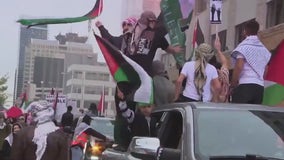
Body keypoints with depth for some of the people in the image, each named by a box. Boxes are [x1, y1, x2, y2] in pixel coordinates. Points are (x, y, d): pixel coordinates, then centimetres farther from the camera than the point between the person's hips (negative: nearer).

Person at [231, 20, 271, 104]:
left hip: (244, 85, -6)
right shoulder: (264, 49, 15)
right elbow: (265, 70, 18)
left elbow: (239, 67, -11)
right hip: (260, 86, 6)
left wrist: (233, 84, -4)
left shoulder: (243, 46, -4)